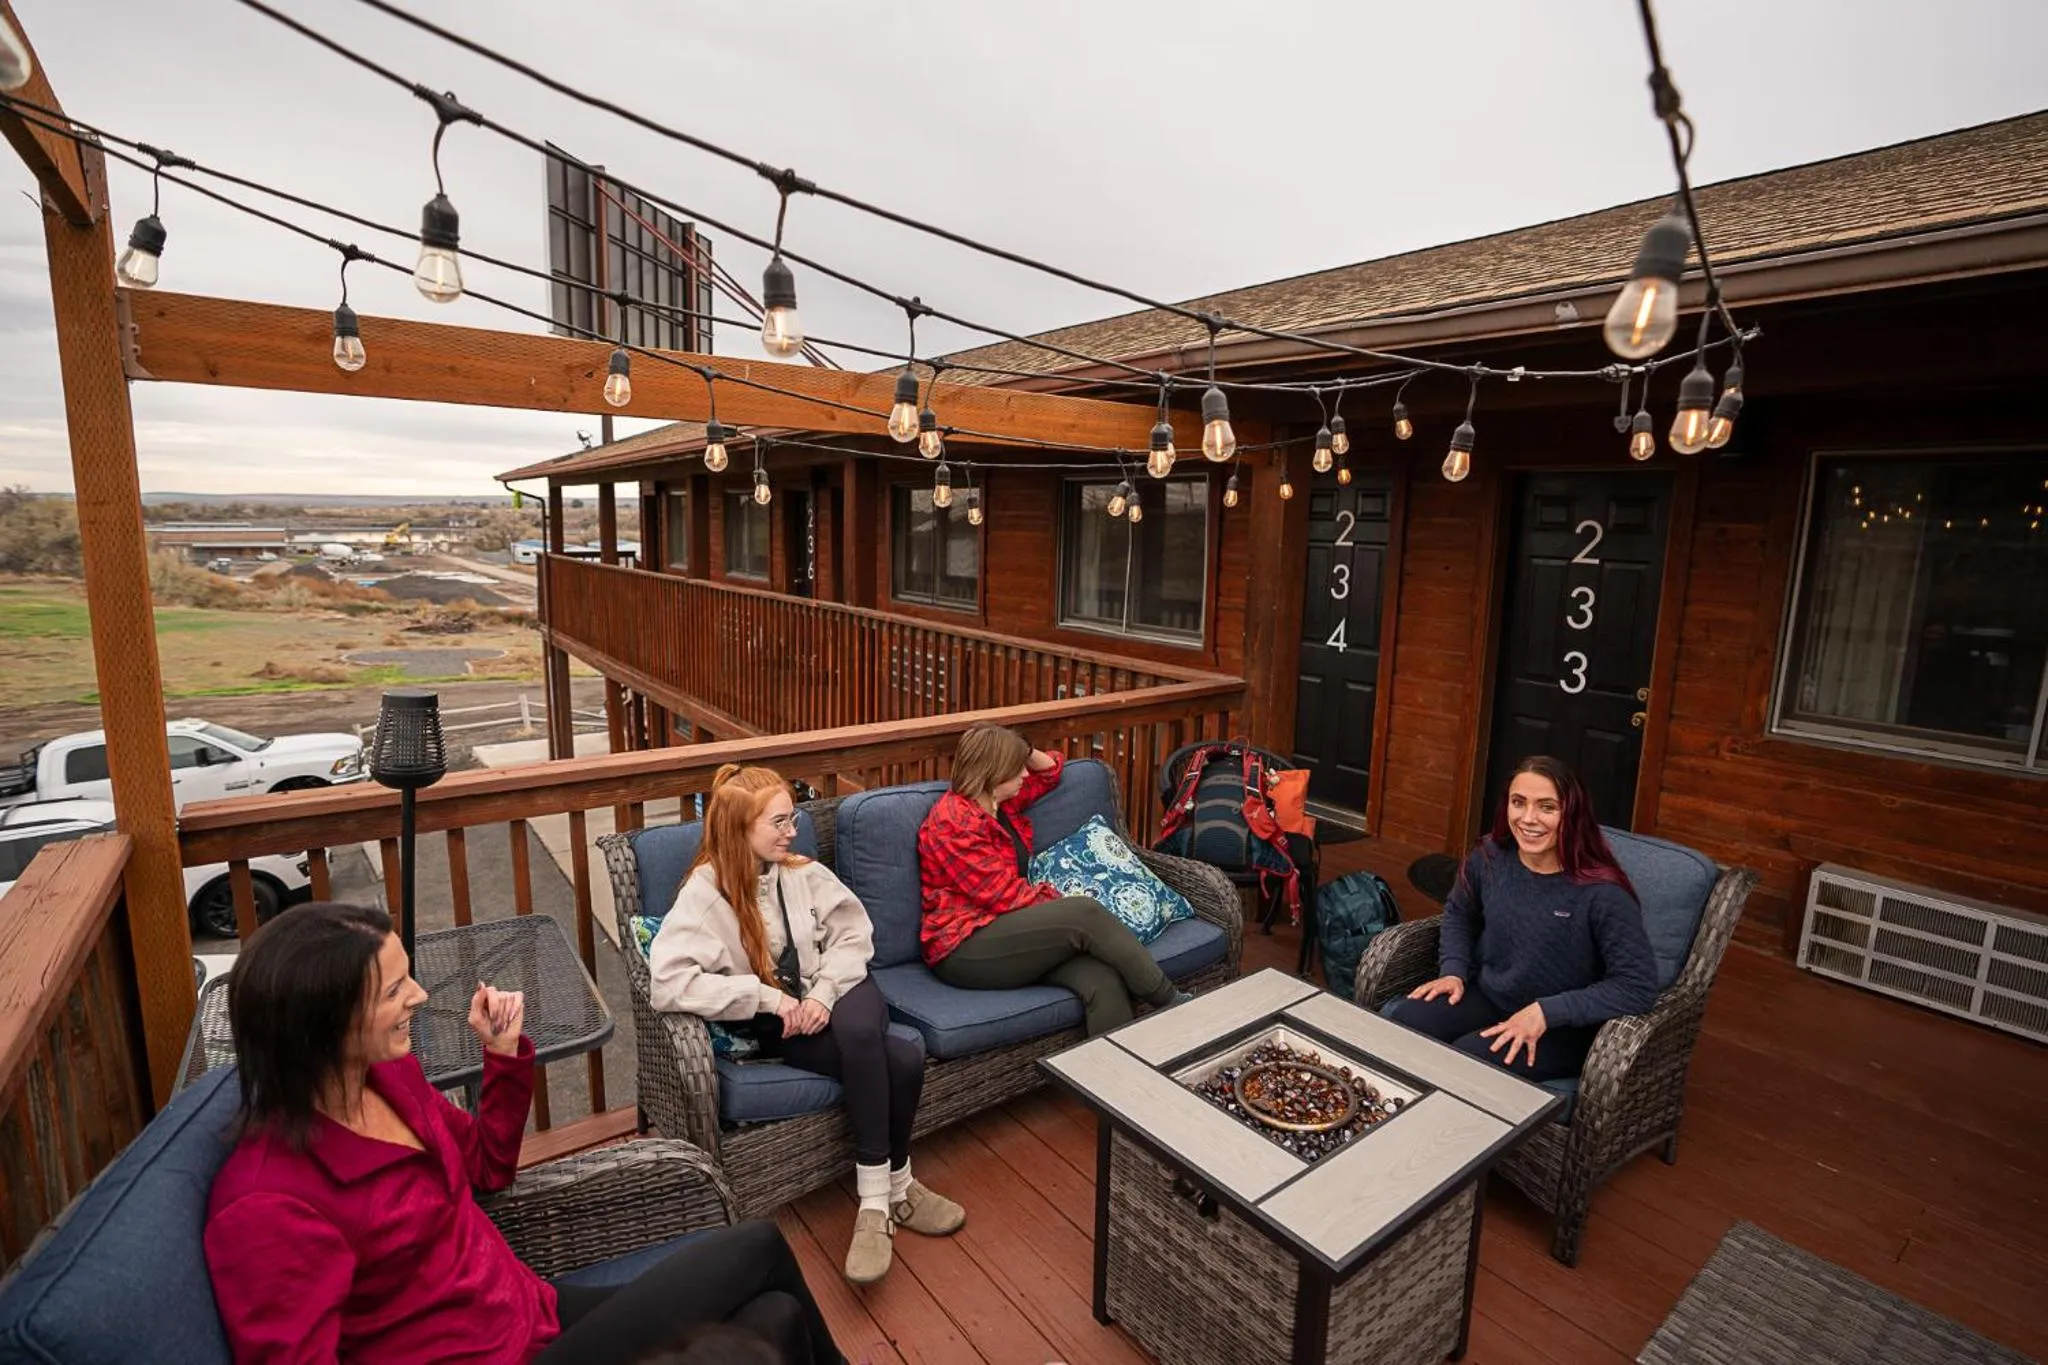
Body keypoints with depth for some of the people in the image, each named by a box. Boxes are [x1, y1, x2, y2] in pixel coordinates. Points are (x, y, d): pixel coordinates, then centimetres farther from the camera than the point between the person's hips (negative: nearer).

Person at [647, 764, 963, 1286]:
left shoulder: (803, 873, 1)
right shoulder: (705, 892, -12)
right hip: (779, 1026, -3)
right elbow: (668, 981, -25)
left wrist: (823, 993, -19)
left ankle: (876, 1201, -15)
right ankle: (897, 1186, -9)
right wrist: (769, 997, -25)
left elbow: (853, 935, 0)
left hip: (840, 995, 4)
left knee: (859, 1034, -33)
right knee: (900, 1061, -28)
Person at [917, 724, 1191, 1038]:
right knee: (1085, 914, -27)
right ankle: (1169, 999, -12)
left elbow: (1050, 771, 30)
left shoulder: (999, 800, 14)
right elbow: (1005, 895, -17)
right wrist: (1062, 903, -7)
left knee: (1104, 982, -24)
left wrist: (1026, 751, 9)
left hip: (1013, 932, 8)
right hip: (965, 949, -8)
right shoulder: (953, 822, -13)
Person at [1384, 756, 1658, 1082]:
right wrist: (1454, 971, -1)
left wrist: (1546, 1012, -25)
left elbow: (1639, 986, -19)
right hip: (1486, 997, 5)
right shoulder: (1490, 856, -7)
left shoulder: (1602, 892, -22)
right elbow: (1459, 914, 14)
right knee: (1398, 1025, -18)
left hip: (1562, 1026, -4)